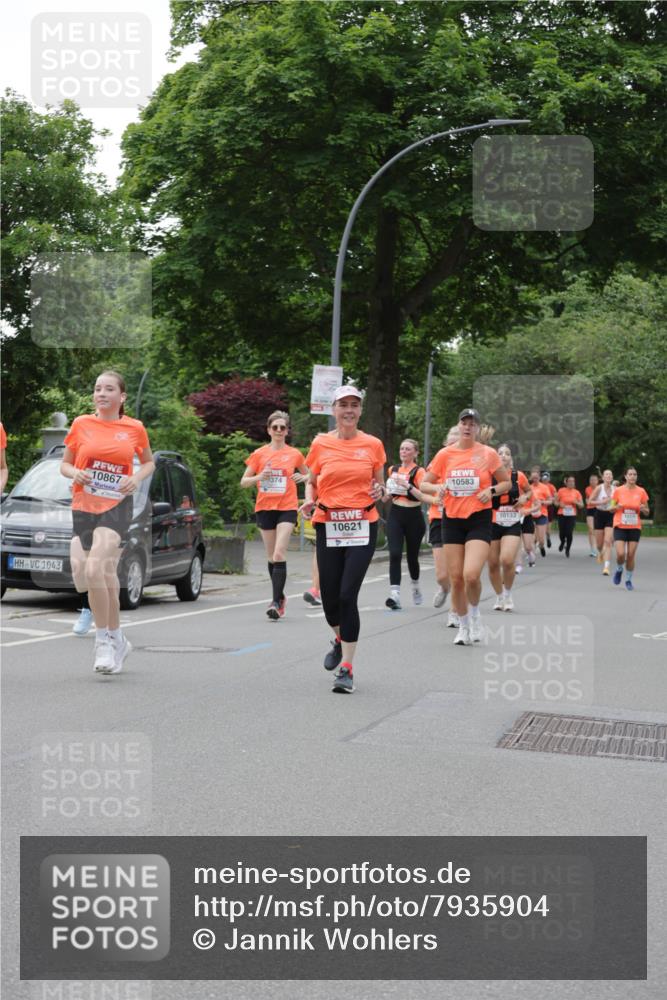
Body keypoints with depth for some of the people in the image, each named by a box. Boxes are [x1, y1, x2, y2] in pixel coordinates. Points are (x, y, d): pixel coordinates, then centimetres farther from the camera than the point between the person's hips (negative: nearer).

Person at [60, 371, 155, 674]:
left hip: (117, 506, -3)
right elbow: (64, 464, 13)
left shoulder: (134, 428, 3)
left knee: (95, 569, -20)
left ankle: (104, 639, -7)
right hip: (83, 507, 3)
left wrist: (137, 478, -4)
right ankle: (117, 639, 23)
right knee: (107, 575, 7)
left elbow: (149, 462, 17)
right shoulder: (81, 425, 5)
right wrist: (75, 473, -10)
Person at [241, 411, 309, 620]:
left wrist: (303, 477, -5)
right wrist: (259, 477, -14)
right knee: (271, 557, 9)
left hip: (287, 508, -2)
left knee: (279, 554, -16)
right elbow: (244, 481, 6)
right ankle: (280, 597, 26)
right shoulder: (259, 454, 5)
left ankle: (276, 601, -18)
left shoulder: (294, 454, 4)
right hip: (264, 508, 2)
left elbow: (307, 474, 19)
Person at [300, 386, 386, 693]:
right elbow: (311, 483, 15)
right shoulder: (320, 444, 4)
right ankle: (340, 641, 38)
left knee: (348, 595, -12)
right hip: (327, 526, 1)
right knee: (329, 596, 3)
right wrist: (309, 501, -6)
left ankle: (347, 669, -4)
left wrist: (380, 492, -8)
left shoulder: (373, 445, 4)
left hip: (362, 526, -1)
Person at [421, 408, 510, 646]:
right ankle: (463, 626, 23)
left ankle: (475, 614, 10)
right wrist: (437, 487, -14)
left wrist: (492, 490, -11)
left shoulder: (488, 453, -2)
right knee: (456, 578, 4)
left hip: (479, 519, -2)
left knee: (471, 575, -19)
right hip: (452, 520, 2)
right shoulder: (445, 454, 3)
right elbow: (423, 484, 7)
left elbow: (506, 482, 8)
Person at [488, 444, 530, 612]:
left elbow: (529, 491, 18)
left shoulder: (518, 476, 2)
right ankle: (500, 596, 28)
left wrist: (525, 498, -2)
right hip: (492, 523, 1)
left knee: (507, 560, -19)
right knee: (493, 564, 5)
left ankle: (508, 593, 6)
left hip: (512, 524, 0)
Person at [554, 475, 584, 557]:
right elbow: (555, 502, 8)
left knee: (569, 533, -9)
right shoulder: (561, 491, 0)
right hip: (562, 515, 0)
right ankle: (562, 543, 35)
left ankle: (567, 550, 12)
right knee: (562, 533, -1)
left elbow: (581, 506, 6)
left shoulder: (576, 492, 3)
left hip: (572, 516, 0)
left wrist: (576, 502, -14)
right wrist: (559, 504, -13)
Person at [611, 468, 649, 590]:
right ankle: (619, 570, 20)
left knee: (631, 555, -1)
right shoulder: (618, 490, -2)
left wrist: (643, 509, -15)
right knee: (620, 554, -12)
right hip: (620, 526, -1)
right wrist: (617, 507, -16)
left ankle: (628, 580, 17)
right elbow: (612, 509, 6)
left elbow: (647, 512, 7)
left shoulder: (641, 491, 0)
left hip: (635, 528, 1)